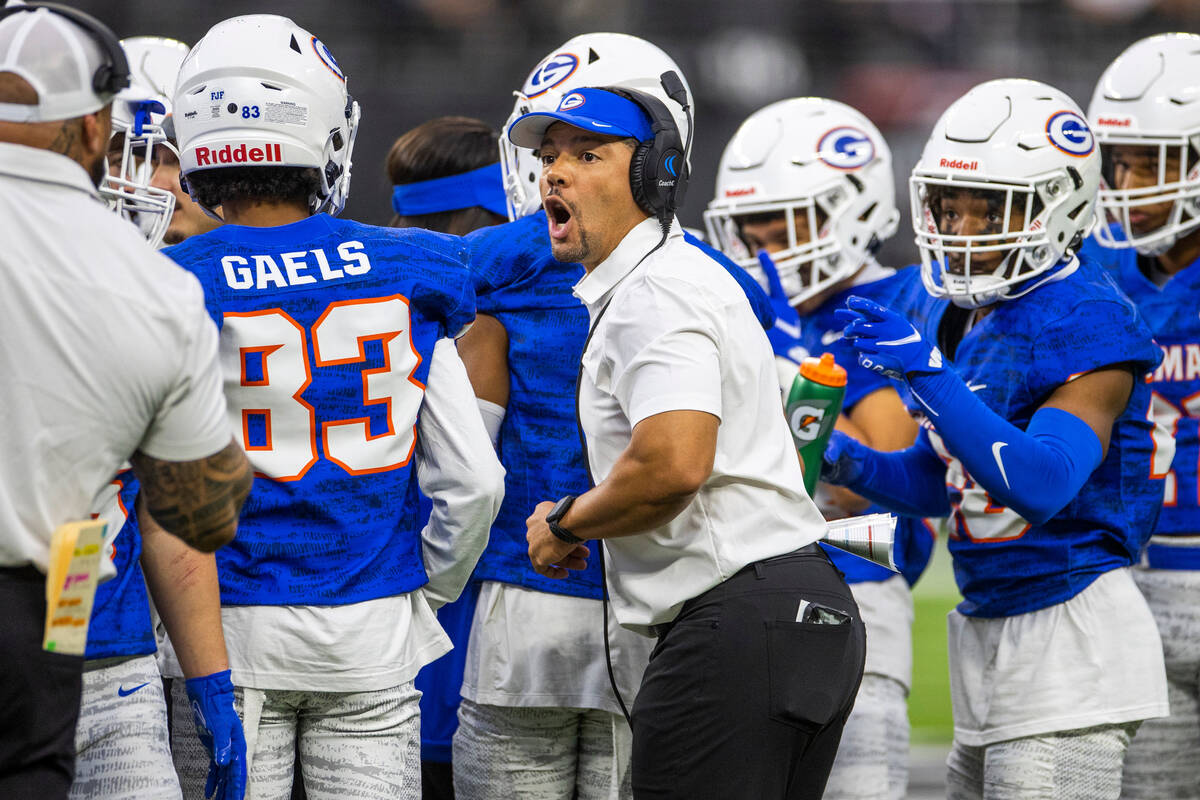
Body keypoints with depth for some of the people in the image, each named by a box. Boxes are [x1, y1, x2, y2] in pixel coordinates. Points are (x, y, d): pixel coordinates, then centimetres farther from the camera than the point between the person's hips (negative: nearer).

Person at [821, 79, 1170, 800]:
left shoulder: (1087, 324, -15)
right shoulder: (956, 316, 11)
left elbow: (1041, 485, -27)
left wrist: (930, 374, -30)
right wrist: (842, 459, 3)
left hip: (1072, 633, -9)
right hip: (989, 633, 9)